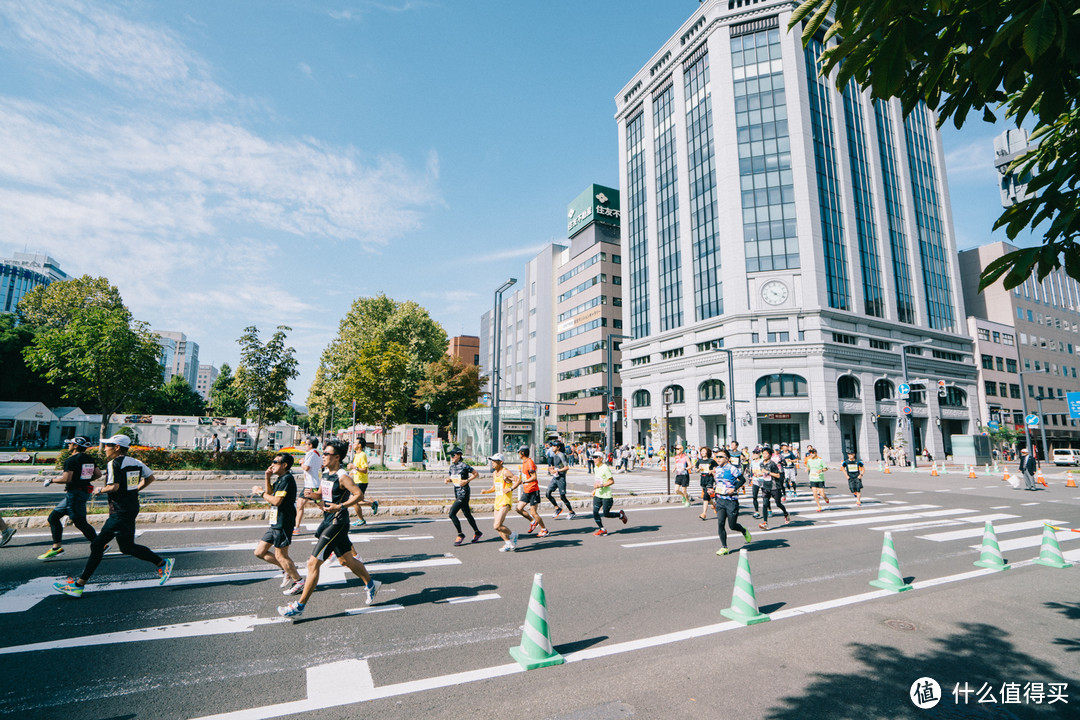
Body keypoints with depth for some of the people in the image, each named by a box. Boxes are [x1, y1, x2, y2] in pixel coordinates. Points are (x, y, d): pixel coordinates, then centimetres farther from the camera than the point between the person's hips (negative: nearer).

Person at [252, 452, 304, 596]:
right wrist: (267, 478, 7)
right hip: (275, 523, 10)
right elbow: (270, 494, 18)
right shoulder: (280, 479, 14)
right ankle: (287, 569, 24)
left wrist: (260, 492, -11)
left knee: (280, 555, -2)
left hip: (283, 523, -10)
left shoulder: (287, 478, -18)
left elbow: (276, 501, -24)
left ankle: (298, 582, 11)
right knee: (259, 552, 14)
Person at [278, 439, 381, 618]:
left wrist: (339, 506, -29)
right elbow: (321, 494, 18)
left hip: (337, 523, -9)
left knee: (313, 563, -5)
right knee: (346, 560, 19)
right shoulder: (325, 473, 8)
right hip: (329, 521, 9)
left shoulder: (342, 476, -18)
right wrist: (312, 495, -3)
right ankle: (371, 584, 35)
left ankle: (300, 606, 7)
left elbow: (358, 495, -20)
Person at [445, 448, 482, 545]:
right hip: (457, 493, 8)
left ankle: (460, 535, 3)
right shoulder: (451, 467, 6)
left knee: (452, 514, -13)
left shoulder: (464, 466, -15)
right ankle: (477, 532, 32)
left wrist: (467, 480, -18)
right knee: (467, 514, 16)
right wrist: (448, 479, -2)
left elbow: (476, 474, -8)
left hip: (464, 493, -8)